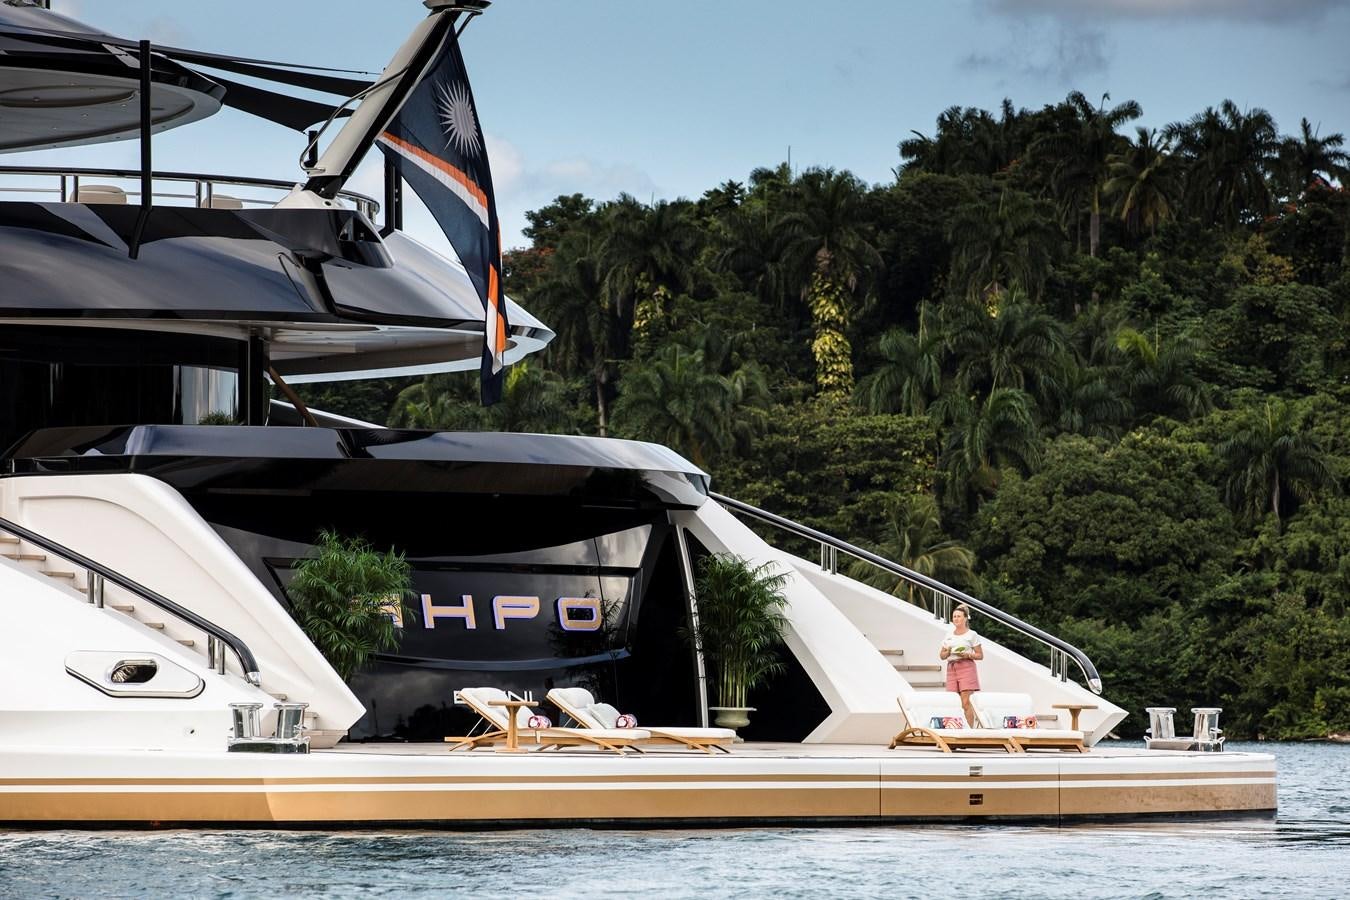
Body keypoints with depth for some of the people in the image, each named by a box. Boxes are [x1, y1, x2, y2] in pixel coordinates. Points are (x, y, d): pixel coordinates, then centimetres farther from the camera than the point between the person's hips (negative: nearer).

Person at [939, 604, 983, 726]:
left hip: (966, 667, -5)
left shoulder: (971, 635, 4)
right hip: (951, 668, 5)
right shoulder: (949, 635, 17)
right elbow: (941, 655, 20)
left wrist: (967, 655, -14)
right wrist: (947, 652, -3)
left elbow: (980, 655, 2)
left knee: (966, 702, -12)